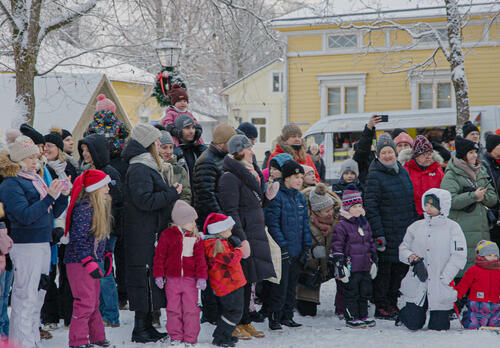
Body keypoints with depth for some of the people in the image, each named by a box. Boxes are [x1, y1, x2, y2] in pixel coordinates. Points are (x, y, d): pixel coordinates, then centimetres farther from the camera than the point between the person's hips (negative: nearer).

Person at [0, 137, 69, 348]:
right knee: (25, 298, -7)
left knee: (38, 296, 13)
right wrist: (49, 197, -25)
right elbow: (25, 215, -21)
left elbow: (53, 213, 19)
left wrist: (63, 196, 2)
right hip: (25, 245, -9)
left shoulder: (35, 180, 15)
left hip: (43, 244, 9)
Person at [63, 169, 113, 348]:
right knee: (85, 302, -9)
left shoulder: (101, 206, 13)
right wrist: (88, 263, -26)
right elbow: (79, 239, -22)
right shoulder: (84, 207, -18)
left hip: (92, 260, 9)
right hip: (79, 261, -9)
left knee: (94, 301, 15)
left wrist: (107, 256, 21)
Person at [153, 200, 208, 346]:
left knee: (191, 309, 0)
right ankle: (175, 336, 18)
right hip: (172, 279, -1)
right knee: (173, 309, 5)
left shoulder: (196, 237, 3)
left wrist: (201, 277, -5)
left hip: (190, 279, 1)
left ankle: (190, 338, 10)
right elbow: (159, 256, 0)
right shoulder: (167, 235, -5)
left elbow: (200, 258, 4)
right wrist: (158, 275, -3)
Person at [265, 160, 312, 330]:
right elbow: (273, 224, -14)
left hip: (297, 251, 7)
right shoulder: (277, 196, -10)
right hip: (282, 252, -7)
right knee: (280, 286, -5)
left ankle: (287, 316, 22)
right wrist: (282, 246, -18)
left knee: (292, 285, 13)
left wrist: (307, 246, 8)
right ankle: (274, 319, 3)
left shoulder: (301, 198, 13)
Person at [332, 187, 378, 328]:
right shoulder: (341, 225, -9)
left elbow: (371, 242, 22)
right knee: (351, 292, 0)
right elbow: (337, 245, -11)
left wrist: (374, 260, 21)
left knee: (365, 291, 12)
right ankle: (352, 318, 7)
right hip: (351, 266, -7)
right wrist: (340, 264, -15)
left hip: (365, 266, 7)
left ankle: (363, 315, 23)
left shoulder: (365, 224, 13)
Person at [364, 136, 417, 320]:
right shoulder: (374, 176, -9)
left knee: (401, 268, 11)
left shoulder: (403, 172, 12)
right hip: (387, 233, -7)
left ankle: (392, 303, 23)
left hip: (406, 233, 7)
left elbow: (411, 201, 21)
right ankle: (381, 307, 8)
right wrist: (378, 235, -19)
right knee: (384, 270, -2)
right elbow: (371, 207, -14)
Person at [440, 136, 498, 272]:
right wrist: (473, 196, -15)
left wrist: (483, 197, -5)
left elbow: (493, 198, 17)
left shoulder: (481, 172, 19)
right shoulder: (451, 175, -3)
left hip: (481, 229, 7)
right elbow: (450, 200, -16)